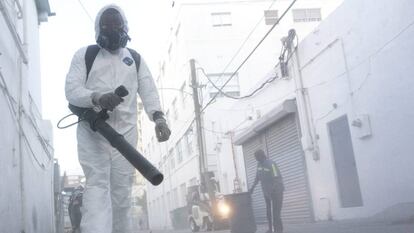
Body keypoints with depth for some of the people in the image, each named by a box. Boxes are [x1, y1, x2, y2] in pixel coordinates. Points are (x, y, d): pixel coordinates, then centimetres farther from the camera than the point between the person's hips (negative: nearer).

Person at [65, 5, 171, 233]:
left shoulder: (135, 59, 19)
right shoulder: (85, 54, 10)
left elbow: (148, 90, 7)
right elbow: (71, 89, -1)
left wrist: (158, 117, -13)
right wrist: (97, 98, -23)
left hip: (125, 131, 3)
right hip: (92, 130, -2)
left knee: (122, 190, 4)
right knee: (97, 184, -17)